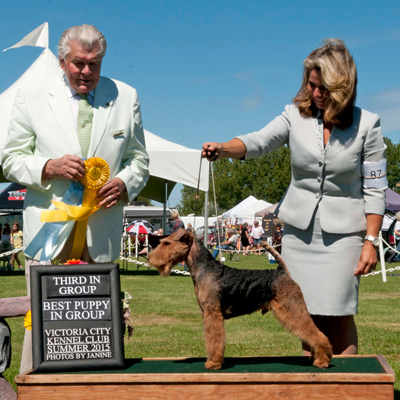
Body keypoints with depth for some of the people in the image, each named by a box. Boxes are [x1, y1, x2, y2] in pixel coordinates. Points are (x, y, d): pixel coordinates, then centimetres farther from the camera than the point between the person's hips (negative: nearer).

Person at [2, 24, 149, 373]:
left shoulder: (126, 97, 11)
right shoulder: (31, 98, 7)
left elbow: (139, 159, 15)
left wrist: (124, 183, -7)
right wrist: (49, 167, -13)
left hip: (102, 232, 1)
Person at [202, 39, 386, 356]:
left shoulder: (366, 124, -4)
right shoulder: (295, 116, 2)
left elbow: (374, 190, -4)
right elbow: (259, 142, -14)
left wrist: (371, 241, -9)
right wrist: (224, 149, -34)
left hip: (343, 232, -2)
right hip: (300, 231, 3)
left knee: (338, 315, -5)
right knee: (308, 315, 5)